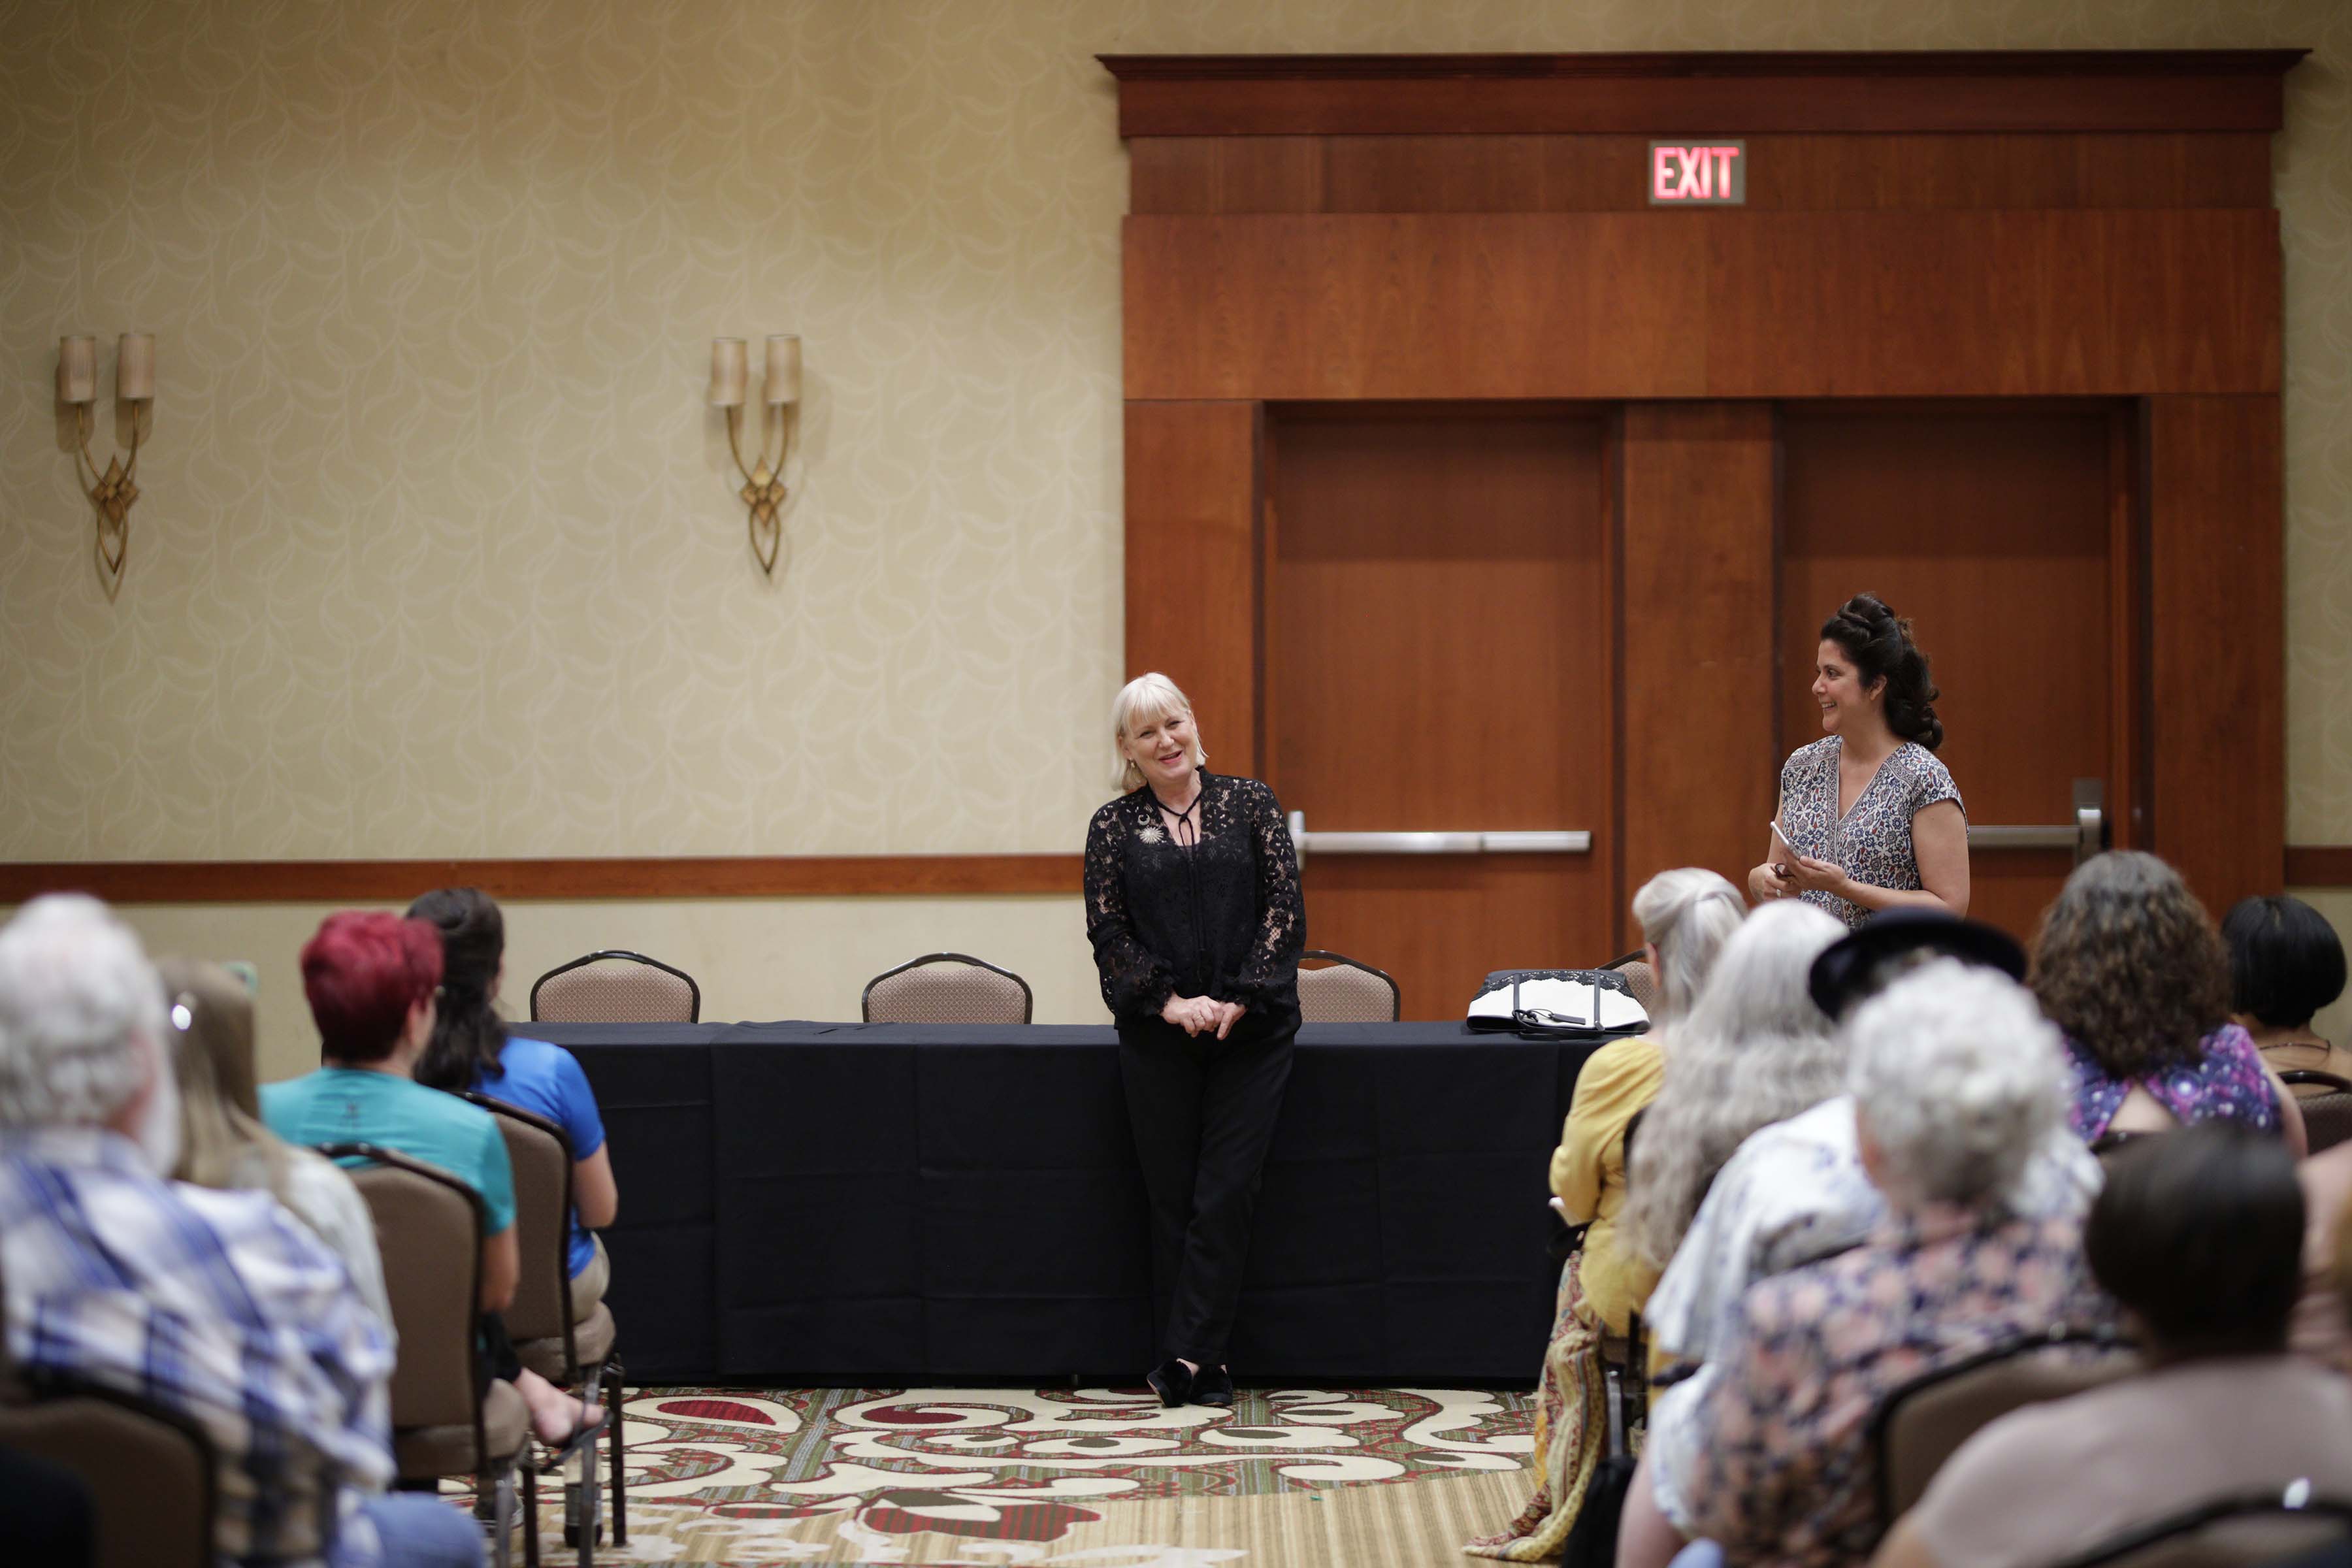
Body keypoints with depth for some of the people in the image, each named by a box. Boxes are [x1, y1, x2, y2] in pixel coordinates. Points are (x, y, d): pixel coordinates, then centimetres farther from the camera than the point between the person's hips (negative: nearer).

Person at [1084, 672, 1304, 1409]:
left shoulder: (1250, 802, 5)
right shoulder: (1114, 826, 6)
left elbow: (1285, 907, 0)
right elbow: (1109, 934, 2)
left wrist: (1240, 1000, -10)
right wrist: (1172, 1003, -11)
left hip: (1252, 1030, -1)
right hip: (1159, 1037, 1)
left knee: (1227, 1194, -6)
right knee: (1174, 1200, 2)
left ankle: (1187, 1356, -2)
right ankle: (1203, 1364, 9)